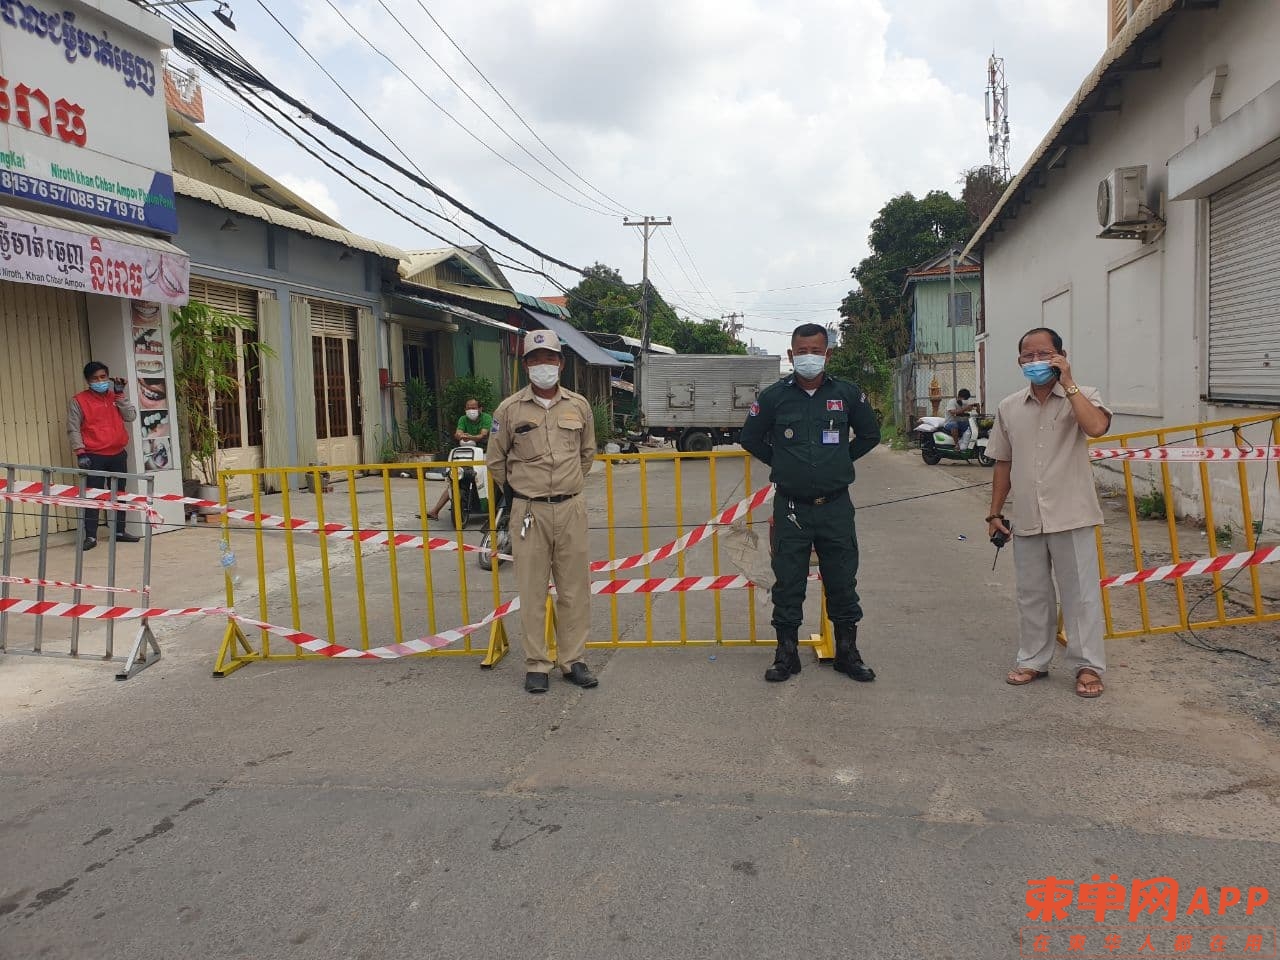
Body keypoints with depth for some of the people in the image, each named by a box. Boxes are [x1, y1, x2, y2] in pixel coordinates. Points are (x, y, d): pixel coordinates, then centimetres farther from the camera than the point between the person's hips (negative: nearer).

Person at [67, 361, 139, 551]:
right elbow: (73, 429, -4)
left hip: (118, 454, 4)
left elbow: (131, 416, 0)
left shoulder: (115, 397, 12)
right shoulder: (79, 400, -1)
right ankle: (90, 536, -3)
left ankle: (119, 531, 21)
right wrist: (80, 452, -13)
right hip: (94, 456, -4)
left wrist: (120, 394, -4)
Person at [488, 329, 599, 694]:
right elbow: (496, 460, 9)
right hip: (528, 511, -2)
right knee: (532, 590, 3)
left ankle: (572, 660, 19)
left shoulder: (578, 405, 5)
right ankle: (536, 665, 14)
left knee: (574, 588, 7)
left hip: (571, 509, 2)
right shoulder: (510, 409, -2)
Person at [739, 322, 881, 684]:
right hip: (790, 507, -1)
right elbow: (750, 438, 11)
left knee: (842, 582, 9)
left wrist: (840, 461, 9)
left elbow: (870, 435, 16)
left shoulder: (848, 394, 1)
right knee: (787, 584, 6)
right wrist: (780, 463, 7)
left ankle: (847, 653, 24)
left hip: (836, 506, 1)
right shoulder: (774, 396, -2)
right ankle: (786, 654, 19)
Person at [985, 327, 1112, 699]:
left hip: (1071, 517, -4)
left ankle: (1088, 666, 15)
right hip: (1026, 519, 4)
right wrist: (995, 513, 11)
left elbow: (1096, 426, -25)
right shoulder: (1009, 408, 8)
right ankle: (1033, 660, 26)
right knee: (1032, 594, 13)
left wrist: (1067, 383, -18)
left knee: (1080, 593, 3)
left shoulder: (1082, 397, -2)